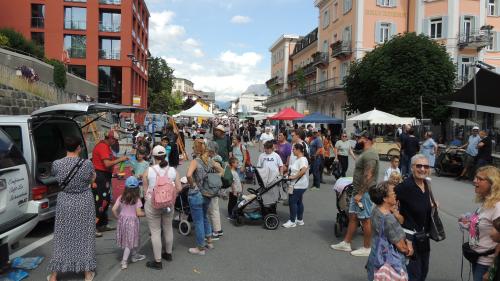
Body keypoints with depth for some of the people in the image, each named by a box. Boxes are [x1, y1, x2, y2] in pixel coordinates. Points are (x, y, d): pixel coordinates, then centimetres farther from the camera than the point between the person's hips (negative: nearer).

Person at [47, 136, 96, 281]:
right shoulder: (87, 164, -16)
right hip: (84, 202, -1)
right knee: (84, 236, 11)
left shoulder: (56, 164, -11)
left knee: (62, 238, 14)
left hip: (65, 203, 1)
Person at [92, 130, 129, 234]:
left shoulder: (106, 146, 16)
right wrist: (120, 160, -14)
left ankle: (103, 225, 25)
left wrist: (119, 159, 5)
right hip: (100, 176, -11)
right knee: (99, 202, -10)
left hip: (105, 176, 11)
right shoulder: (102, 147, -16)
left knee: (106, 200, 16)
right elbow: (107, 164, -24)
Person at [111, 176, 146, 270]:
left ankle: (134, 255, 35)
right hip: (132, 221, -5)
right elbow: (139, 213, -16)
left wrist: (118, 217, 10)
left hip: (122, 219, 5)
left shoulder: (121, 197, -2)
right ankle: (124, 261, 1)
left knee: (130, 240, 19)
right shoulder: (137, 199, -14)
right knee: (129, 241, 4)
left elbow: (114, 209, -5)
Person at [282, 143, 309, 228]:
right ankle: (300, 220, 25)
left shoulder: (302, 159, -18)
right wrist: (289, 174, 11)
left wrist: (294, 177, -26)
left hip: (299, 185, -10)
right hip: (297, 185, 10)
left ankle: (292, 221, 2)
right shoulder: (298, 159, 14)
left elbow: (303, 170, -32)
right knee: (298, 202, 16)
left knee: (292, 202, -6)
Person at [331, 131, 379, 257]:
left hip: (364, 193, -10)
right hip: (358, 191, 10)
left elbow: (368, 176, -25)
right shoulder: (365, 153, 14)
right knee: (352, 217, 14)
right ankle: (346, 243, 23)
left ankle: (366, 248, 13)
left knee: (365, 219, 1)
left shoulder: (370, 154, -19)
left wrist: (360, 194, -24)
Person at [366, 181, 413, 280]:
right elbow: (402, 247, -18)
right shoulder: (389, 219, -28)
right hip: (390, 263, -9)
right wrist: (408, 249, 2)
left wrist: (408, 242, -6)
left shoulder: (376, 210, -1)